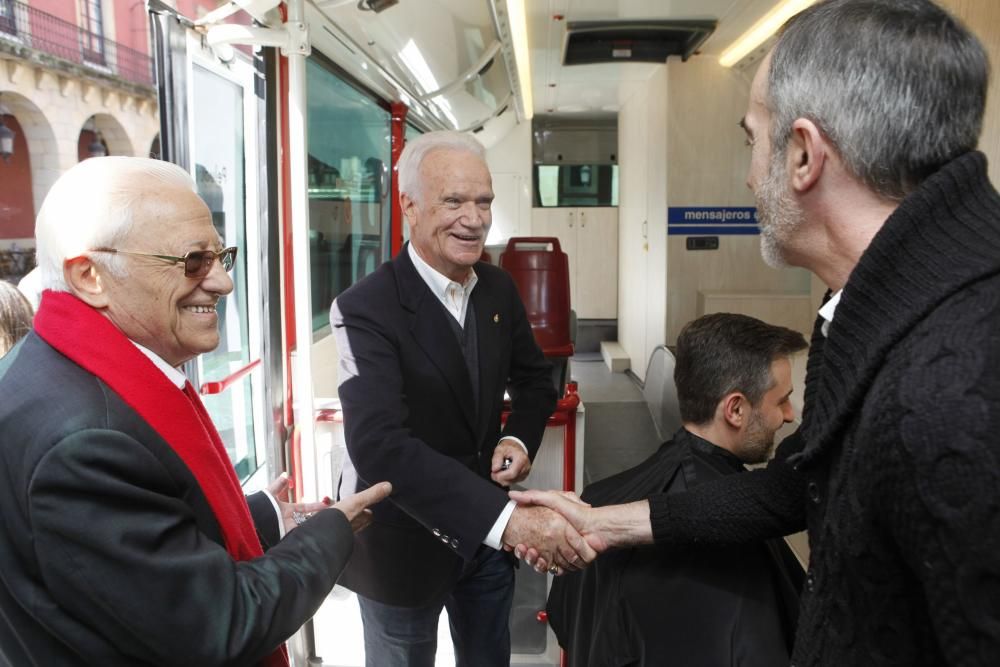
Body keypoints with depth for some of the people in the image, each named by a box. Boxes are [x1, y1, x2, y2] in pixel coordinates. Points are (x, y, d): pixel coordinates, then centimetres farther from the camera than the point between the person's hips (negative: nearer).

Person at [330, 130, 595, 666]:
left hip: (487, 534, 5)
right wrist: (507, 518, -42)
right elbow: (379, 446, -34)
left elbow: (534, 379, 11)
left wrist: (520, 437, -11)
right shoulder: (366, 309, -22)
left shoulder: (499, 289, -3)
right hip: (404, 542, -5)